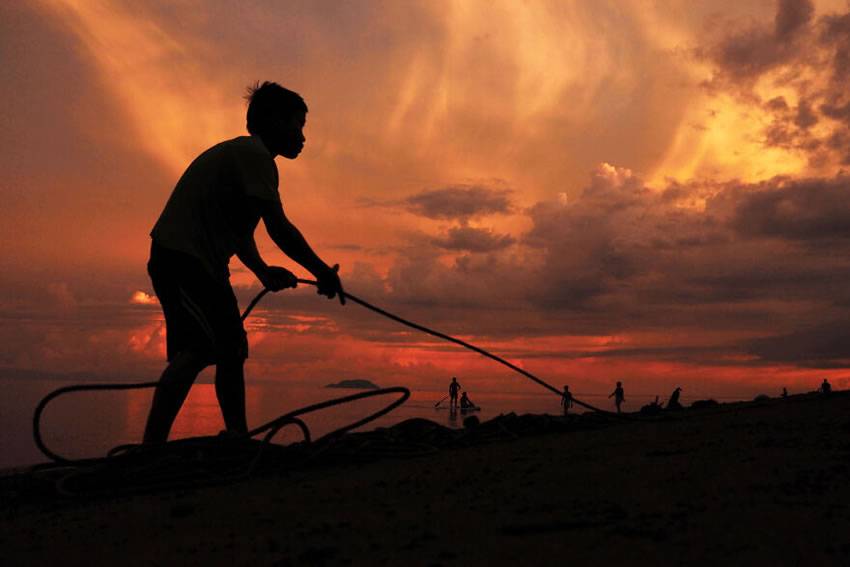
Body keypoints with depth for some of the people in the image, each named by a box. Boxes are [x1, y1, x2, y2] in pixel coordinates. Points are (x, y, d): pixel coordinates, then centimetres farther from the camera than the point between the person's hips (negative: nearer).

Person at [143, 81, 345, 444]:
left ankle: (238, 442, 26)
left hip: (203, 264, 11)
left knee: (232, 352, 16)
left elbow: (240, 227, 21)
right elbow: (278, 228, -17)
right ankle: (150, 450, -32)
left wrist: (263, 271, 7)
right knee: (197, 349, -26)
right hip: (183, 260, -11)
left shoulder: (240, 152, 21)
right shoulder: (254, 153, -12)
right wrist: (324, 273, -9)